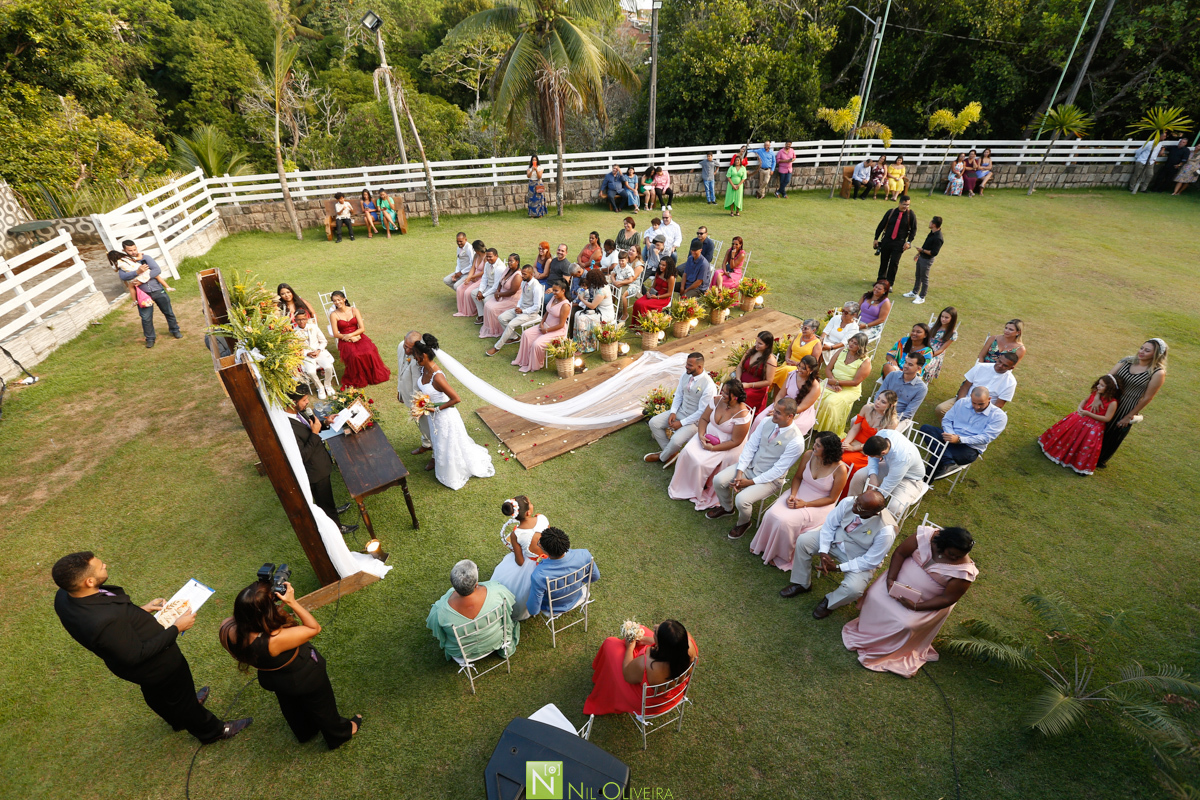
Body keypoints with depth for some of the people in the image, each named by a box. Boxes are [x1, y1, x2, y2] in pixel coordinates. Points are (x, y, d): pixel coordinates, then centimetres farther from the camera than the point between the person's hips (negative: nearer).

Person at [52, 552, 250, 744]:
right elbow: (137, 655, -32)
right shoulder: (104, 622, -46)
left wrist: (139, 610, -2)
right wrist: (176, 628, -23)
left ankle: (178, 719, 65)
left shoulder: (64, 596, -22)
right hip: (155, 664, -7)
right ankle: (211, 731, 48)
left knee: (154, 693, 35)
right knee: (181, 695, 21)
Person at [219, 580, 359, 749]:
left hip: (269, 678, 6)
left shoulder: (228, 629, -31)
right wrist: (292, 602, -35)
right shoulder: (275, 640, -47)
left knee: (292, 707, 37)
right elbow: (314, 628, -32)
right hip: (305, 677, -6)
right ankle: (340, 734, 53)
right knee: (322, 708, 26)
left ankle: (305, 732, 65)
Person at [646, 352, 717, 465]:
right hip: (680, 411, 7)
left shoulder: (708, 385, -25)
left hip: (695, 419, -7)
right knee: (653, 422, -4)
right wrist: (673, 412, -8)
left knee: (676, 440, -28)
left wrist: (681, 423, -19)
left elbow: (702, 412, -22)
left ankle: (662, 457, 7)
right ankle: (670, 452, 9)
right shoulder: (685, 375, -5)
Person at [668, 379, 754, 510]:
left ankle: (702, 495, 5)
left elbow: (735, 441, -21)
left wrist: (713, 448, -22)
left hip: (727, 447, -6)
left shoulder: (742, 414, -25)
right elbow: (704, 419, 2)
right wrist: (701, 435, -16)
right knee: (687, 452, -14)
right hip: (708, 436, 6)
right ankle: (682, 486, 5)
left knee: (701, 463, -22)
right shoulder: (716, 400, -7)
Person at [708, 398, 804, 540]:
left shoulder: (796, 440, -25)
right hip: (750, 465, 6)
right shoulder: (768, 422, -8)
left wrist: (751, 482, -20)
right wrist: (740, 471, -14)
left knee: (742, 500, -25)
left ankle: (743, 523, 13)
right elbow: (750, 446, -4)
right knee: (718, 480, -8)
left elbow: (778, 469, -22)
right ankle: (727, 508, 26)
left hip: (770, 478, -6)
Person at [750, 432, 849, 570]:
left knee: (785, 521, -26)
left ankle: (782, 557, -1)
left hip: (819, 506, -4)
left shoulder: (840, 469, -20)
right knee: (772, 514, -20)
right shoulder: (808, 455, -8)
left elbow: (831, 498, -12)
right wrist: (793, 495, -12)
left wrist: (805, 504, -19)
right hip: (798, 495, 5)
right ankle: (762, 546, 6)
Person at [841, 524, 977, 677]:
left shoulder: (964, 571, -24)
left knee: (905, 623, -23)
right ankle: (866, 628, 11)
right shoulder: (926, 535, -21)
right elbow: (899, 553, -12)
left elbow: (948, 599, -16)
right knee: (876, 595, -15)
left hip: (926, 604, -3)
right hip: (899, 582, 3)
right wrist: (891, 579, -21)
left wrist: (915, 606, -23)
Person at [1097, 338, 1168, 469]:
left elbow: (1146, 398, -13)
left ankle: (1100, 461, 35)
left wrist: (1129, 417, -10)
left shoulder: (1158, 373, -16)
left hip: (1127, 410, -4)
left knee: (1113, 437, 13)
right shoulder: (1128, 360, -5)